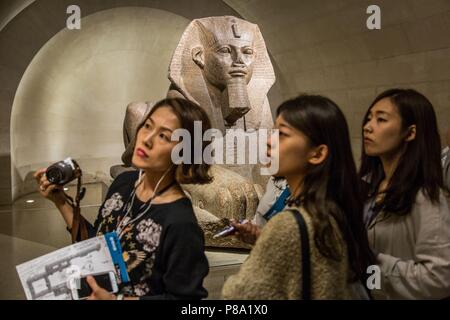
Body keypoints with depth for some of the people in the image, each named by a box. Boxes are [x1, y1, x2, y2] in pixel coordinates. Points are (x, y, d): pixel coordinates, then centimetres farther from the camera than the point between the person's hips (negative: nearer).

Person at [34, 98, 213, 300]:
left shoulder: (181, 224, -23)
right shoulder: (124, 182, -3)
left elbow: (182, 297, -16)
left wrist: (115, 299, -22)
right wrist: (60, 202, 0)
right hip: (92, 292, 5)